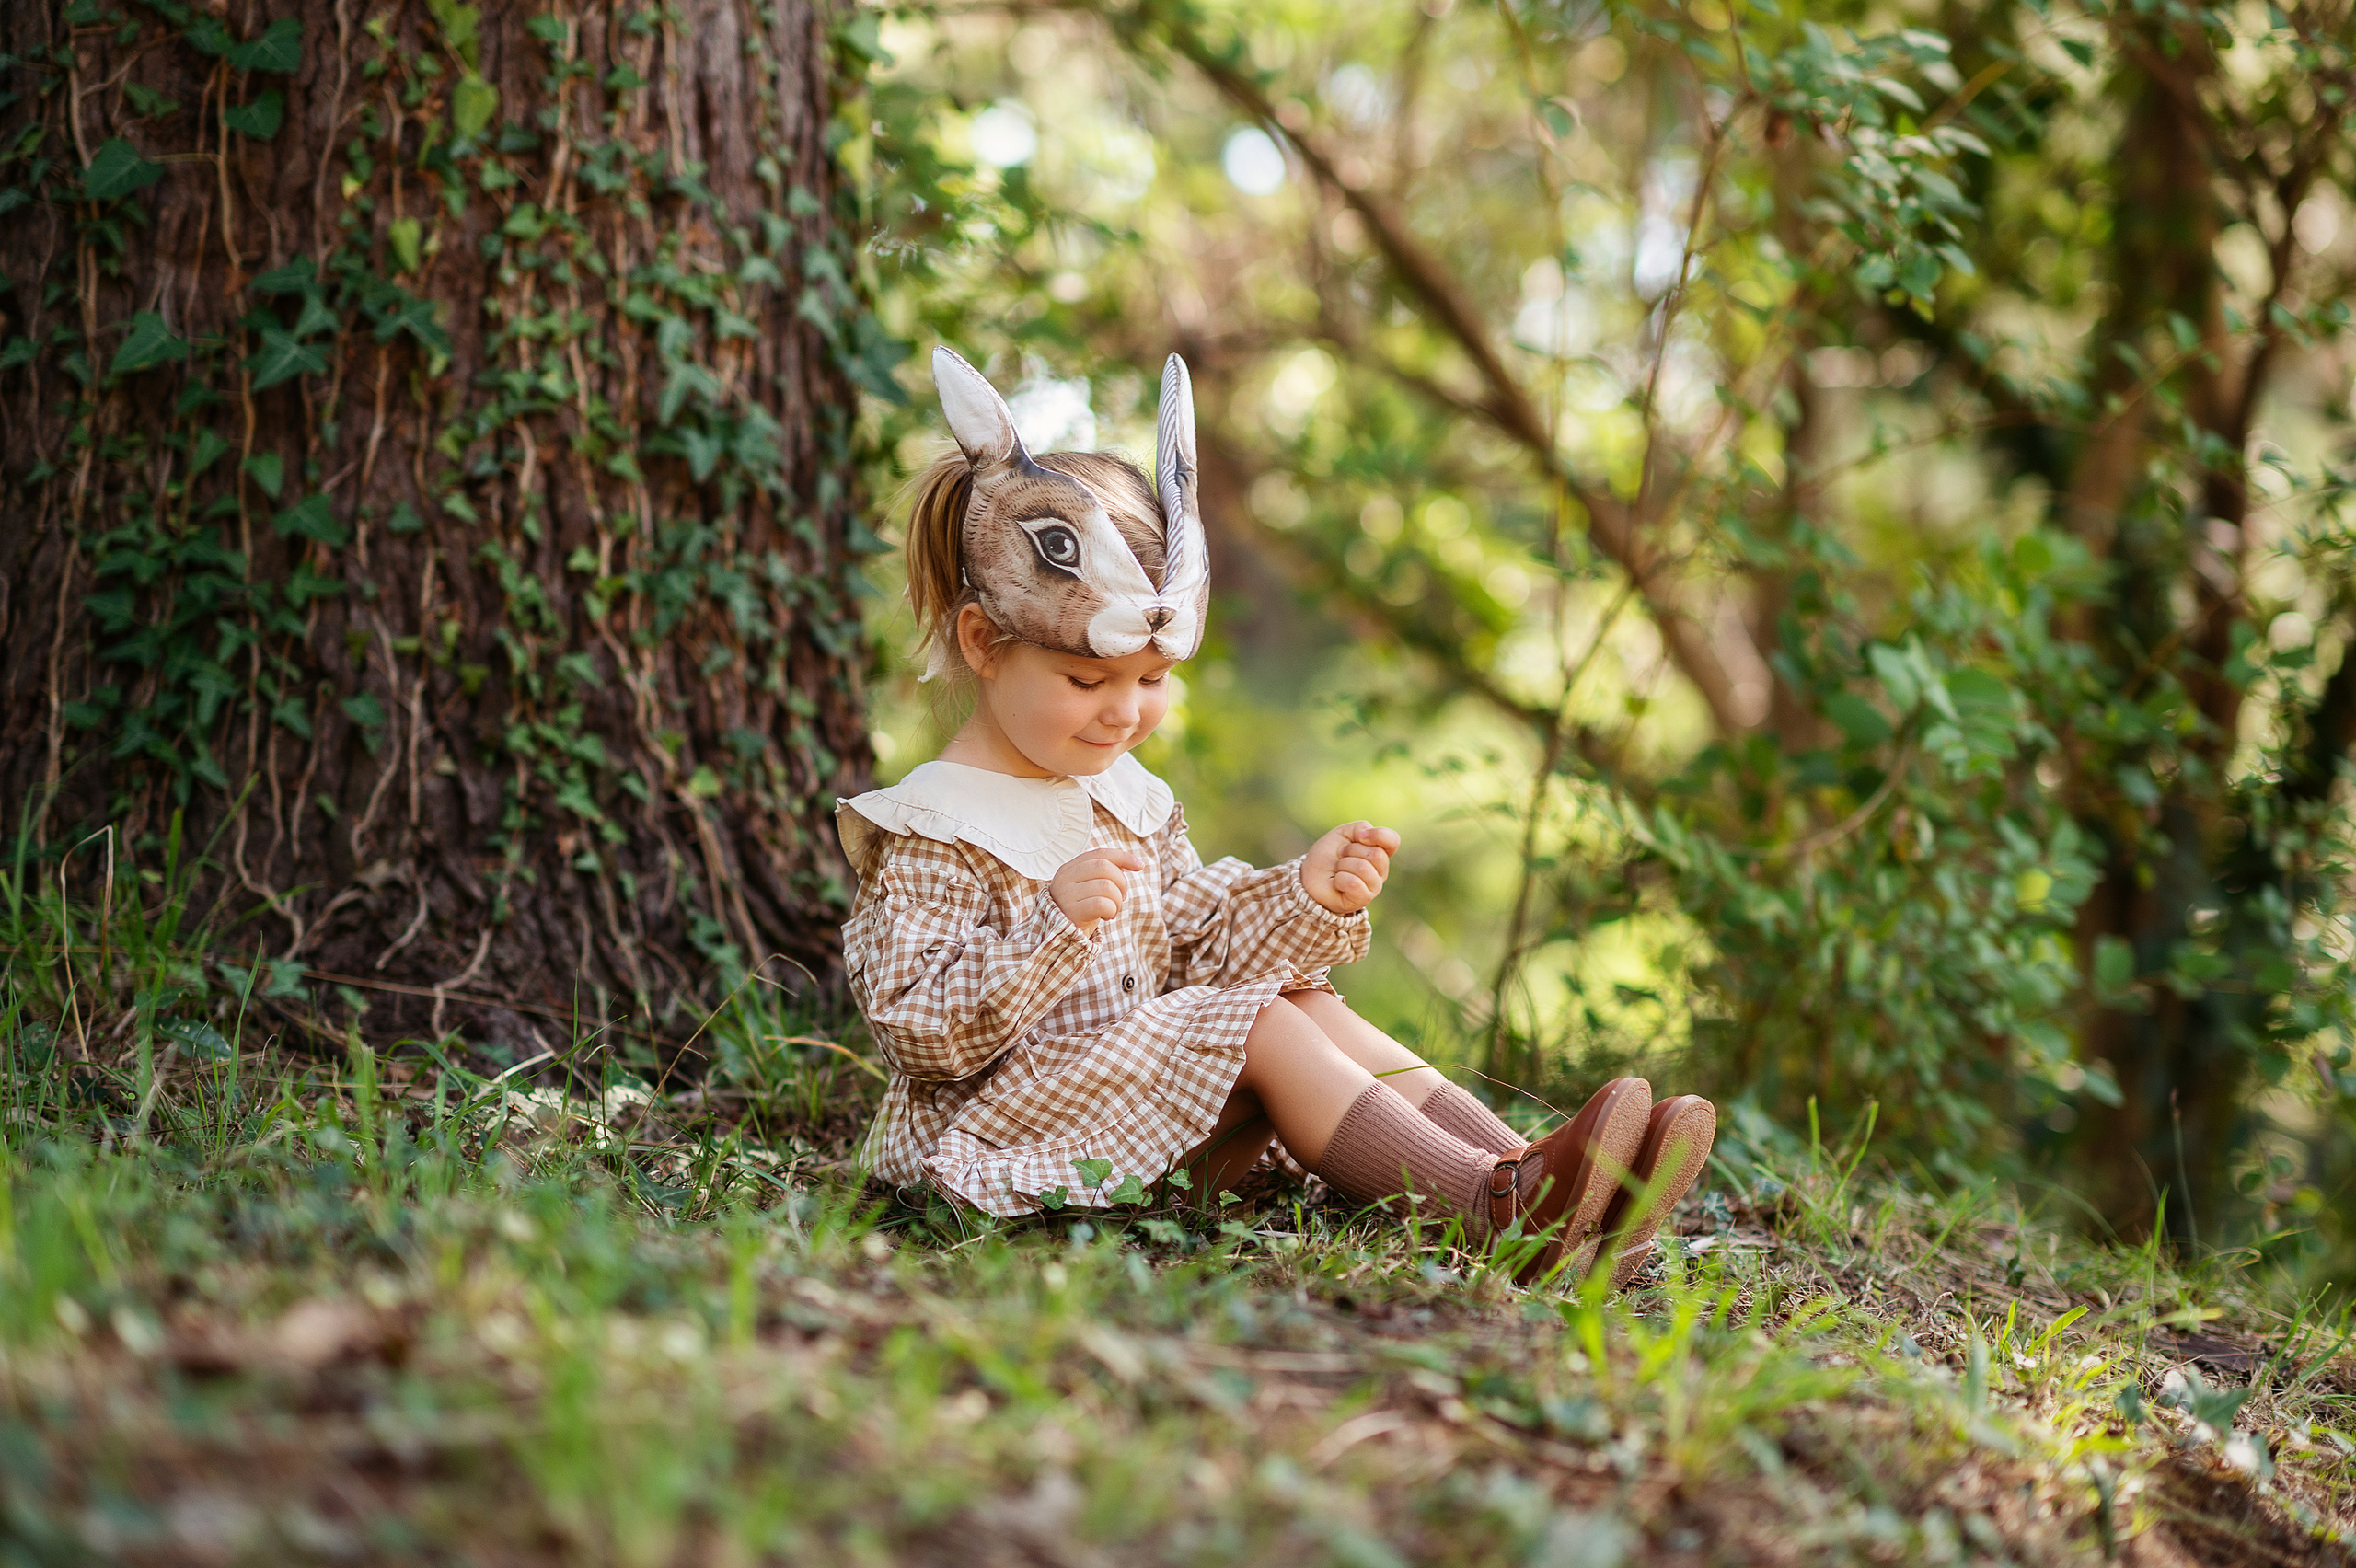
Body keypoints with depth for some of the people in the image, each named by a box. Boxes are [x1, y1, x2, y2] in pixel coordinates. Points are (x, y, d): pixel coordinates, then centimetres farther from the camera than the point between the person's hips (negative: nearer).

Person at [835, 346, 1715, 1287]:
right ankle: (1499, 1213, -33)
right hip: (1002, 1130, -9)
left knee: (1306, 1000, -8)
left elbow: (1201, 945, 14)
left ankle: (1524, 1167, -21)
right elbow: (921, 1032, -20)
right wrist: (1054, 920, -33)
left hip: (1143, 1095, 9)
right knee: (1258, 1027, -22)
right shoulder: (933, 830, -13)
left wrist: (1308, 896, -5)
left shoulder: (1124, 797, 14)